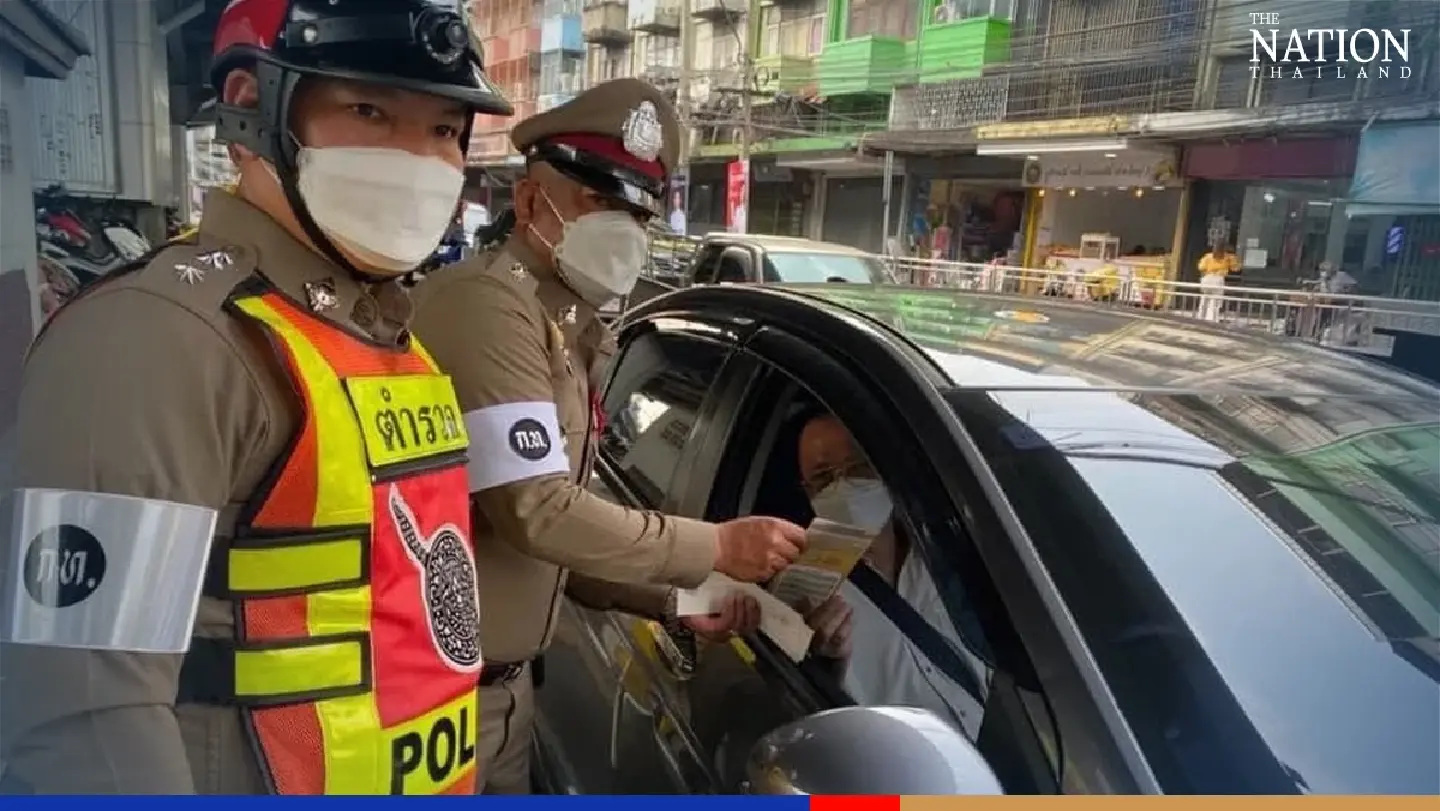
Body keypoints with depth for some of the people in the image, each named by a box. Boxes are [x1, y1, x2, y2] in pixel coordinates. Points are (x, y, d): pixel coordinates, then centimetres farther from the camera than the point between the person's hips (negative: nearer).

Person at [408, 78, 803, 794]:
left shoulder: (564, 330, 11)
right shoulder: (487, 305, -19)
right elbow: (538, 511, -25)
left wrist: (672, 601, 6)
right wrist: (718, 547, -17)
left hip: (503, 677, 9)